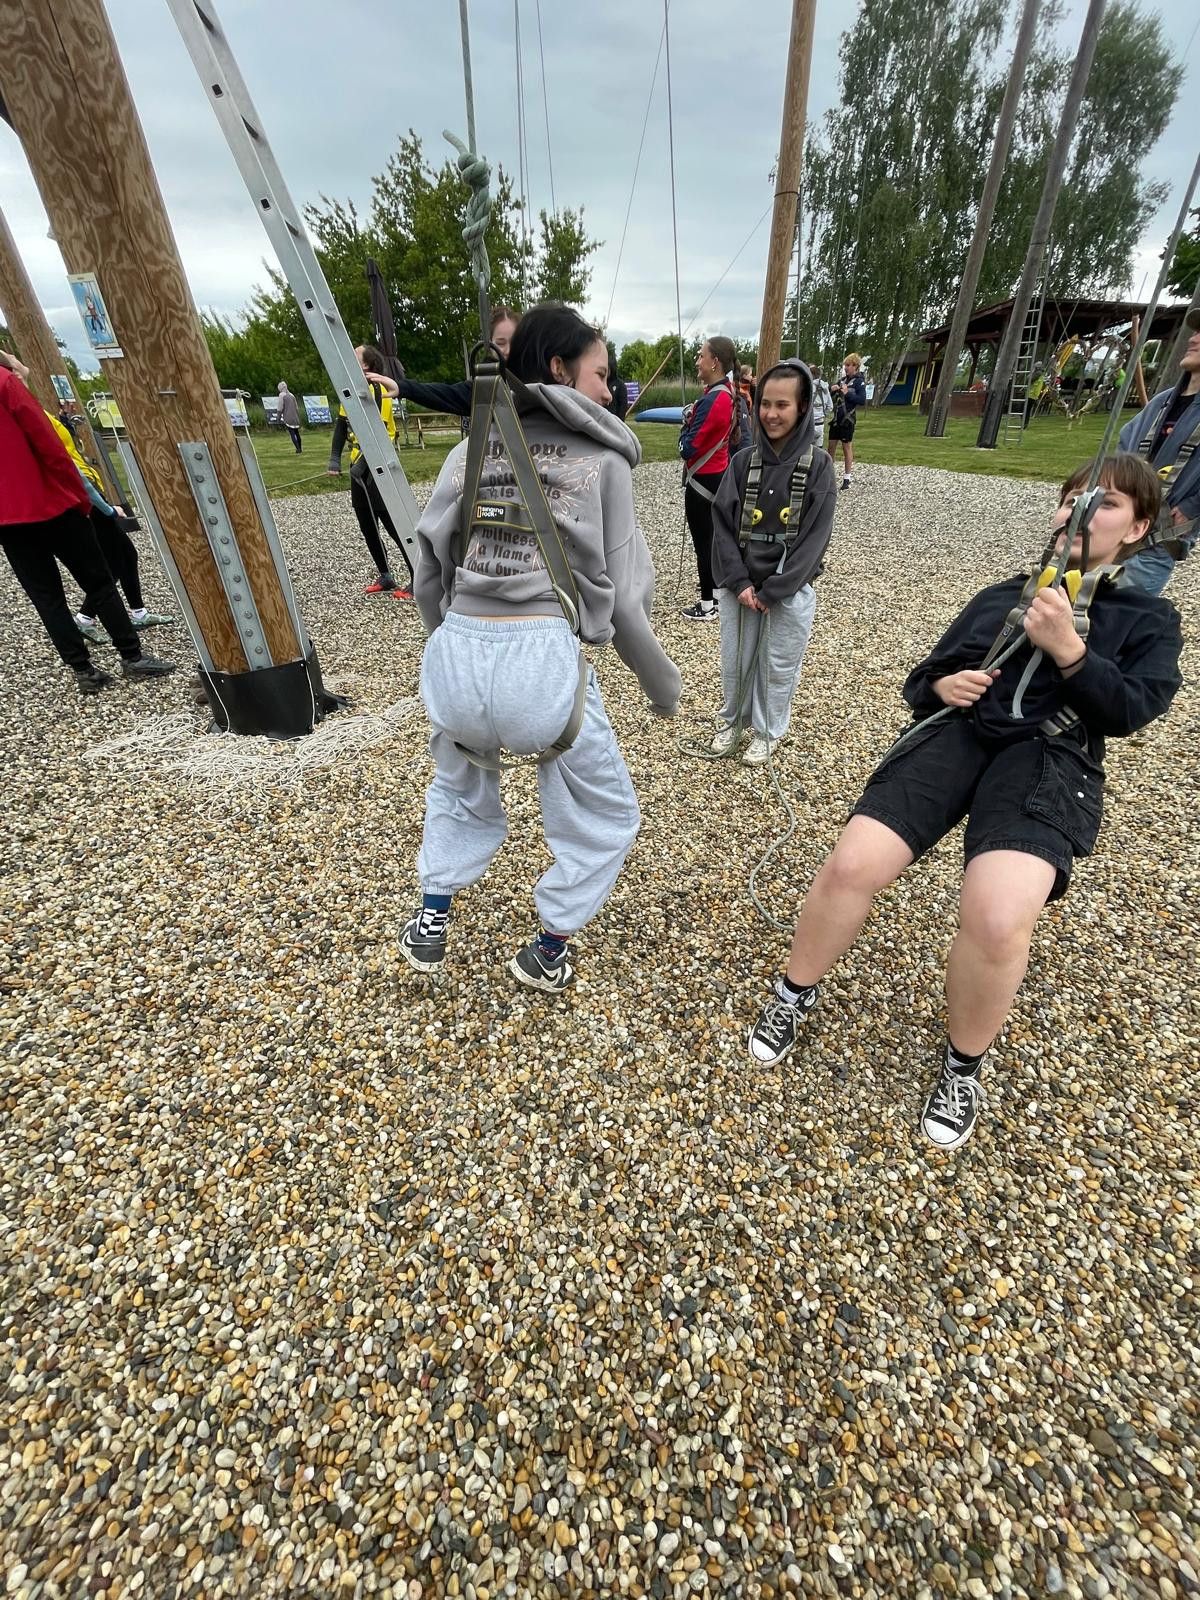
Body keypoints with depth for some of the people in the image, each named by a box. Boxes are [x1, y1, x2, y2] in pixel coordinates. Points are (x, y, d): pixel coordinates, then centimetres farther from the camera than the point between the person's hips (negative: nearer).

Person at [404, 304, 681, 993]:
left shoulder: (468, 449, 18)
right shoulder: (603, 459, 7)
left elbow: (429, 576, 17)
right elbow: (622, 595, 3)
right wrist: (665, 684, 16)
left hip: (454, 653, 5)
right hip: (542, 659, -4)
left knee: (460, 794, 35)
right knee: (605, 815, 22)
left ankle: (431, 928, 42)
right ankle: (549, 950, 33)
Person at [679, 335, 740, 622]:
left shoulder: (713, 399, -23)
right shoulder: (726, 393, 8)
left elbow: (688, 448, -21)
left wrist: (687, 424, -3)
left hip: (702, 480, -10)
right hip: (717, 475, 10)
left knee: (703, 542, -2)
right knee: (713, 538, 18)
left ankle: (707, 607, 7)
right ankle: (717, 595, 31)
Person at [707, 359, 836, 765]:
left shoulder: (817, 465, -6)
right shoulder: (743, 461, 1)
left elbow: (814, 536, -10)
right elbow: (722, 522, -2)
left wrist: (772, 591, -15)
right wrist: (740, 582, -12)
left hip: (789, 590, -2)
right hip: (738, 585, 2)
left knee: (779, 667, 9)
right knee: (735, 660, 13)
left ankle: (767, 731, 30)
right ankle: (733, 720, 36)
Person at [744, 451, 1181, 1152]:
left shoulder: (1149, 618, 19)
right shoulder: (1001, 595, 24)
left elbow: (1131, 711, 2)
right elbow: (918, 680, 23)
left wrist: (1068, 649, -11)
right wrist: (940, 686, 0)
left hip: (1050, 761, -2)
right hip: (956, 733, 3)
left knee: (997, 919, -29)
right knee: (852, 865, -22)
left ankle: (965, 1063, 2)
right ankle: (796, 996, 5)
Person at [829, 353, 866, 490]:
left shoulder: (858, 382, -5)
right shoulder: (841, 379, 11)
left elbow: (862, 400, -14)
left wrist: (847, 393, -18)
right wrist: (832, 390, -4)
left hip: (848, 419, -6)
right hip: (835, 418, 6)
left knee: (847, 448, 2)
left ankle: (846, 478, 9)